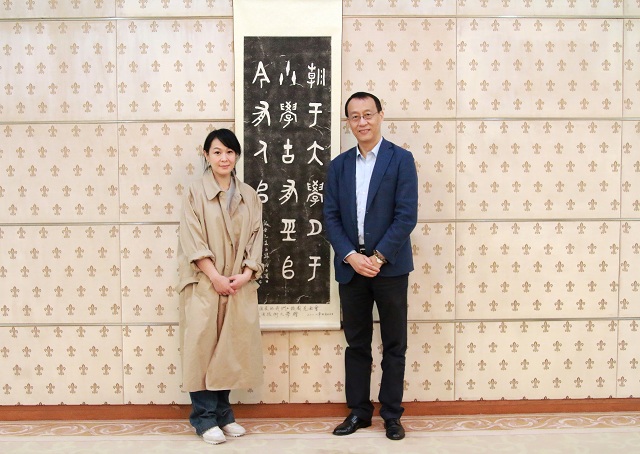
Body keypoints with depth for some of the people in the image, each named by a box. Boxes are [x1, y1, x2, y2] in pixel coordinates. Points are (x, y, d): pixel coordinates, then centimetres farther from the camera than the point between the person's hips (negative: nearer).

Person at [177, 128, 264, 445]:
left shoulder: (249, 196, 10)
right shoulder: (196, 193, -1)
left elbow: (255, 239, 7)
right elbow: (192, 240, -8)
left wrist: (246, 275, -7)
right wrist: (215, 277, -14)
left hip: (240, 285, 4)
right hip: (204, 284, -3)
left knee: (232, 346, 7)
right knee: (203, 346, -1)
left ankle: (222, 412, 20)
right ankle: (204, 418, 10)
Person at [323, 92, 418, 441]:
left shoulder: (401, 159, -2)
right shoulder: (339, 165, 9)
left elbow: (406, 216, -9)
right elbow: (331, 217, 4)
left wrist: (378, 258, -15)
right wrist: (351, 256, -10)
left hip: (390, 266, -3)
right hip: (350, 267, 3)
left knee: (394, 345, 7)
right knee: (356, 344, 11)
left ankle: (391, 415, 19)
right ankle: (358, 411, 24)